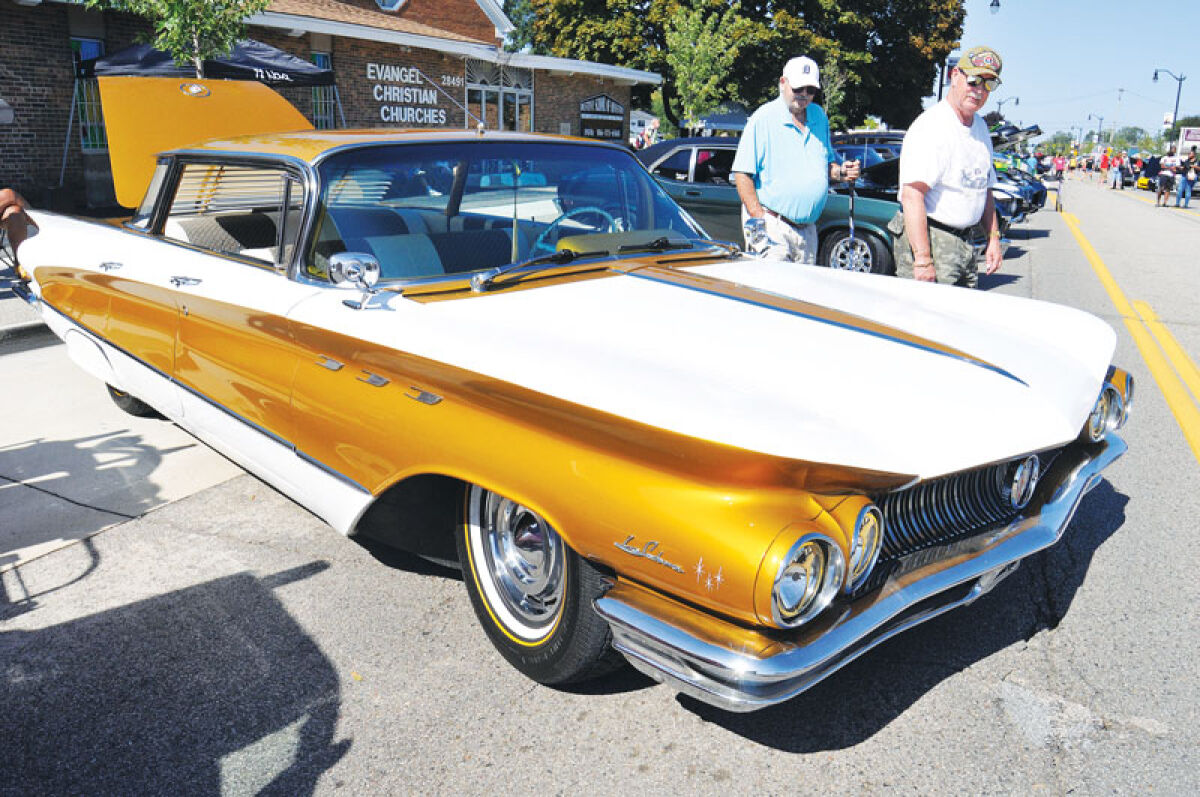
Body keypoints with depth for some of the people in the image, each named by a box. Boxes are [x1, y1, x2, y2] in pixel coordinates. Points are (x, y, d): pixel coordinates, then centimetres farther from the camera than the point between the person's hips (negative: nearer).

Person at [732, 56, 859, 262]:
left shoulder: (819, 116, 15)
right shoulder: (763, 118, -5)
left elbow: (826, 163, 26)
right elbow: (742, 174, -10)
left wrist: (840, 172, 2)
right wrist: (758, 220, -17)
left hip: (807, 228, 6)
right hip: (771, 225, -6)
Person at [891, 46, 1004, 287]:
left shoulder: (980, 127, 16)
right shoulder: (931, 127, -15)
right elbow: (912, 196, -24)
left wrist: (993, 238, 19)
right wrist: (923, 260, -29)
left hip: (964, 240, 9)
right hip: (928, 240, -9)